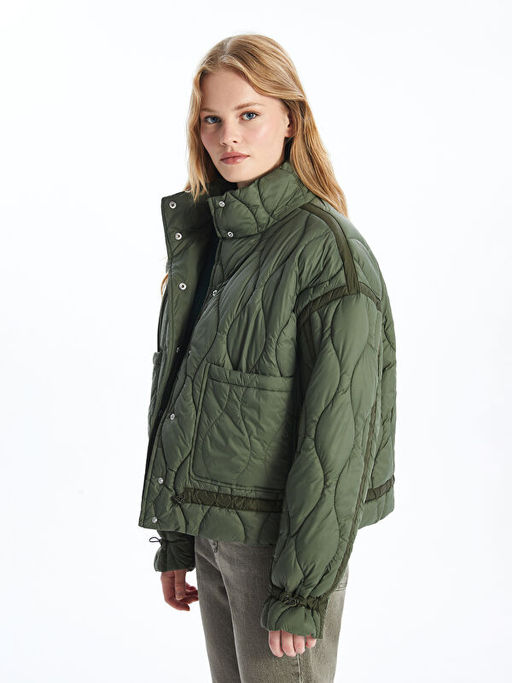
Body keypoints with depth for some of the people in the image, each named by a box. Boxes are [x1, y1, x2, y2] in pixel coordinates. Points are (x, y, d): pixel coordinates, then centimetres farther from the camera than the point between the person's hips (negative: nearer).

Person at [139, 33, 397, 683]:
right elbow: (174, 392, 11)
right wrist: (174, 539, 11)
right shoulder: (200, 238, 7)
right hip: (211, 529, 7)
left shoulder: (328, 247, -16)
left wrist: (303, 590, -17)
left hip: (283, 536, -7)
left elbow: (338, 436, -18)